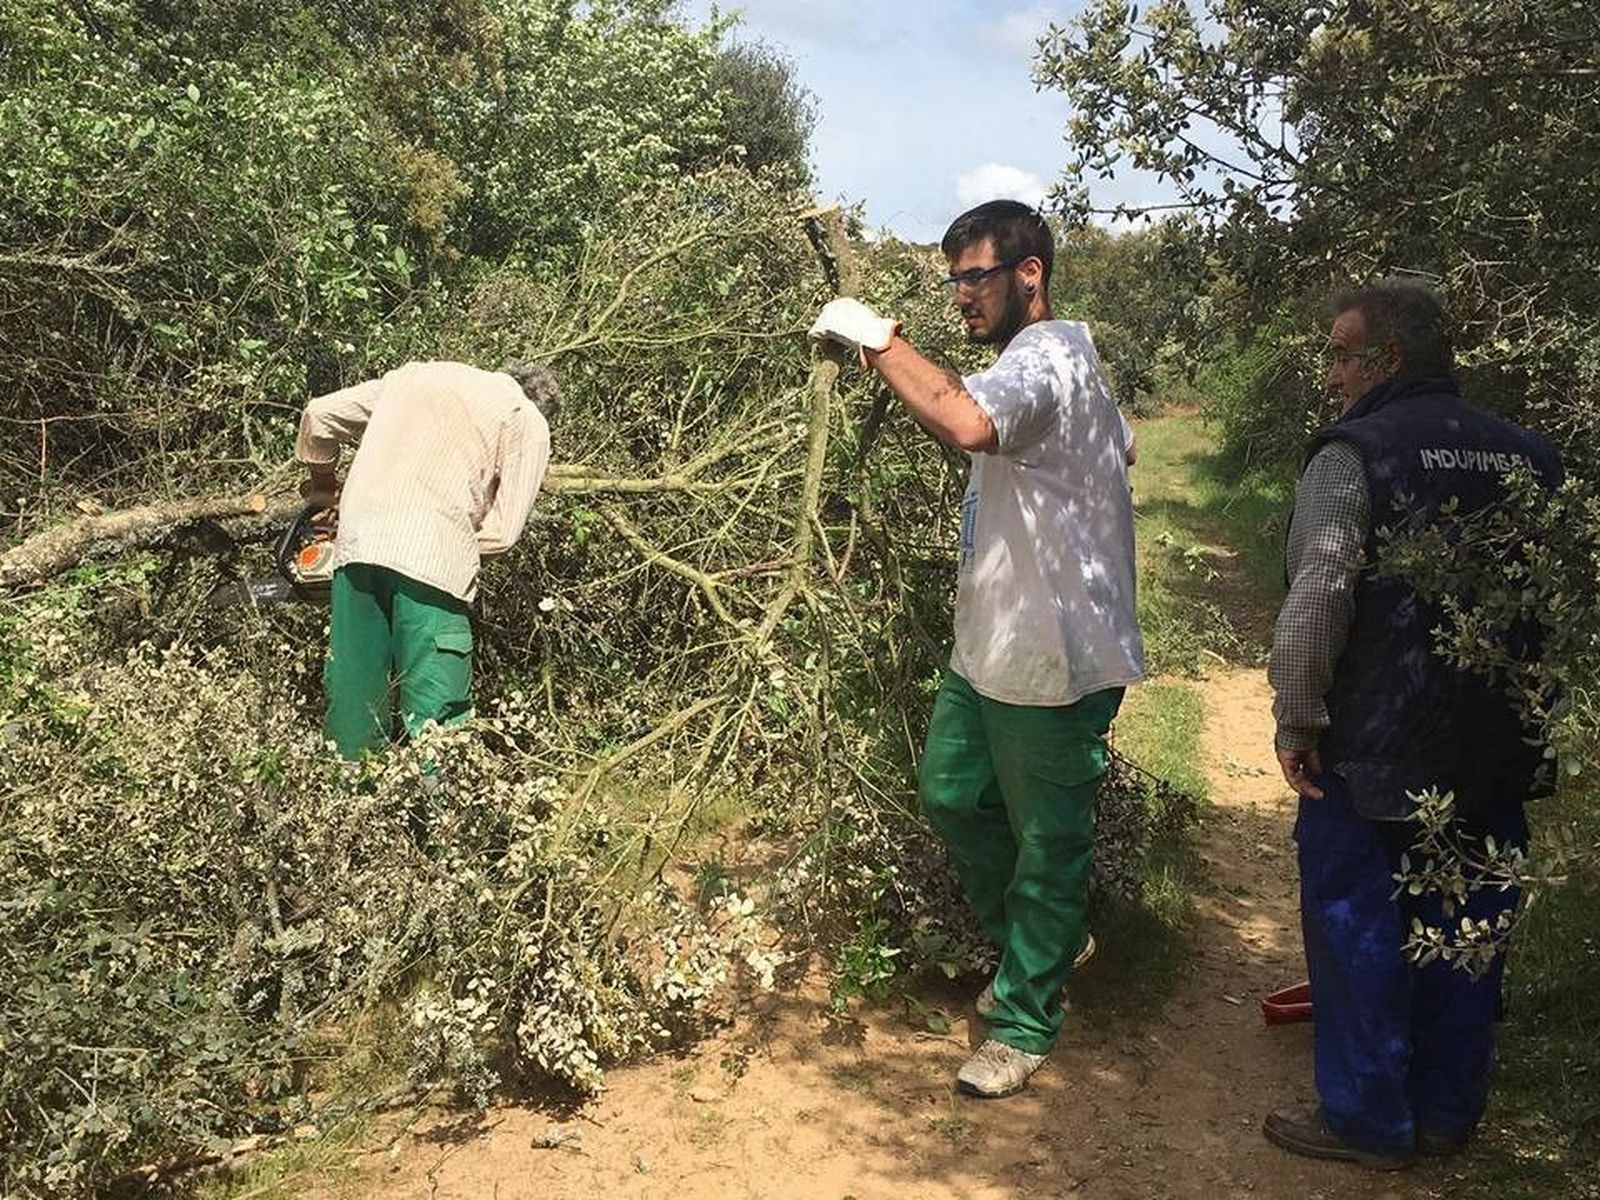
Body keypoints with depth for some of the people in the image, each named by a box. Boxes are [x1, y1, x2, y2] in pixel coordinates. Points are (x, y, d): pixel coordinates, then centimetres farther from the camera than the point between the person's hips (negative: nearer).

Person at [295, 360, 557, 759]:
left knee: (351, 696, 14)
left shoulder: (416, 373, 27)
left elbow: (320, 414, 29)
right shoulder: (529, 423, 13)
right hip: (433, 561, -4)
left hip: (357, 544, 5)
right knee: (436, 720, -1)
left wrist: (322, 482, 43)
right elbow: (503, 531, 4)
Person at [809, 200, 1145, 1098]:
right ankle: (1044, 944, 39)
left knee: (1048, 839, 4)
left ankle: (1024, 1023, 18)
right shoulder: (1063, 357, 15)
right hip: (991, 646, 11)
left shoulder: (1044, 357, -20)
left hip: (1055, 659, -11)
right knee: (953, 797, 20)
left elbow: (968, 423, -44)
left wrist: (883, 342, -31)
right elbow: (1120, 448, 30)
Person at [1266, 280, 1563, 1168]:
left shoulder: (1355, 454, -13)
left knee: (1355, 928, 7)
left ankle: (1368, 1120, 18)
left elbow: (1316, 602, -20)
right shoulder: (1531, 460, 7)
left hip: (1373, 756, -6)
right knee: (1463, 927, 16)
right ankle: (1448, 1111, 29)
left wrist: (1296, 721, -11)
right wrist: (1526, 712, 21)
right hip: (1494, 754, 6)